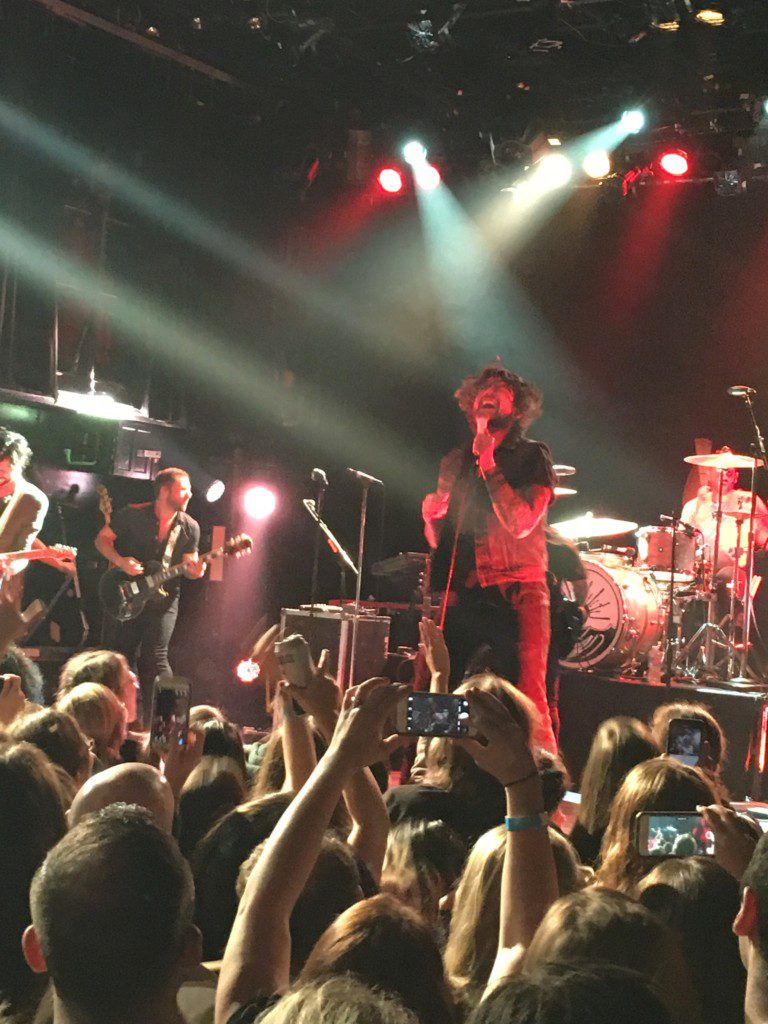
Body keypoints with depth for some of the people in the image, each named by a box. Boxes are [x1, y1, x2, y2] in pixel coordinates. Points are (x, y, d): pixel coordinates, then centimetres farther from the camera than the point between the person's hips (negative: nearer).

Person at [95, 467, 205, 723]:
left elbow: (188, 563, 9)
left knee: (154, 658, -12)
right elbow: (102, 539, 2)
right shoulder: (133, 515, -7)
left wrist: (193, 570, -15)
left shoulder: (189, 527, 0)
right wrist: (120, 561, -15)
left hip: (162, 599, 0)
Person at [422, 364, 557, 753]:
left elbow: (521, 524, -10)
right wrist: (432, 516, 1)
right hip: (463, 594, 5)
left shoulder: (532, 456, 5)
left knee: (529, 698, -15)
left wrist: (488, 465, -8)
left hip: (516, 593, -5)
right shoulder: (455, 462, 19)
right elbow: (438, 539, 24)